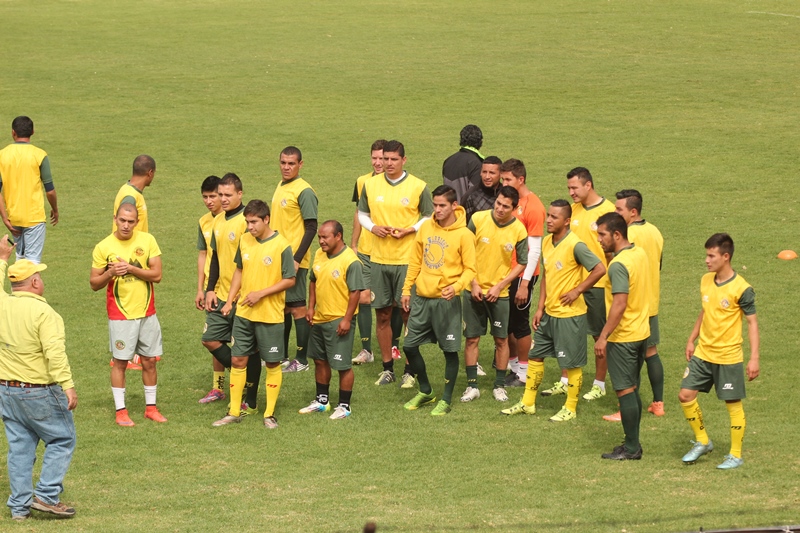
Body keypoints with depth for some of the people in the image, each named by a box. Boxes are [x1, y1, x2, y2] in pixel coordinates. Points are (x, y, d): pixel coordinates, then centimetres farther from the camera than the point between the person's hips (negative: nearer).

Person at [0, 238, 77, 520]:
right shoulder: (43, 312, -18)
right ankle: (46, 495, 0)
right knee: (61, 441, 7)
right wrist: (67, 385, -27)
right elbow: (55, 352, -27)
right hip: (40, 392, -7)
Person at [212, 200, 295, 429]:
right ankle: (234, 412, 15)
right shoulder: (245, 240, 3)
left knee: (272, 363, 5)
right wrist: (230, 300, 8)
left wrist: (261, 293, -18)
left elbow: (290, 280, -12)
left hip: (270, 315, -5)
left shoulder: (281, 246, -14)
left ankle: (270, 414, 15)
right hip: (243, 313, 5)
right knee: (238, 360, 6)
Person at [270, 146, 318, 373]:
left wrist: (297, 259, -20)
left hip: (294, 260, -8)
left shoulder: (304, 191, -14)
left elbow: (311, 228, -16)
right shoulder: (280, 187, 13)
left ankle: (302, 360, 3)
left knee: (297, 307, -3)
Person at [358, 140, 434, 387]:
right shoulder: (370, 185, 5)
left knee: (409, 314, -1)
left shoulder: (418, 187, -4)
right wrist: (373, 227, -4)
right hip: (379, 258, 3)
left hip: (408, 259, -3)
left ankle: (410, 370, 7)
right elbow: (362, 214, 16)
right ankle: (387, 368, 18)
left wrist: (409, 230, -12)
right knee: (382, 315, 7)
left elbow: (430, 217, 4)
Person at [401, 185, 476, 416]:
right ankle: (425, 392, 26)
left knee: (450, 350, 2)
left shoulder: (464, 235, -9)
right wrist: (406, 290, 12)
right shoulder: (425, 228, 5)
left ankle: (446, 400, 16)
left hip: (447, 301, -5)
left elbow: (470, 269, -8)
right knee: (409, 346, 7)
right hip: (422, 298, 5)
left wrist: (456, 286, -25)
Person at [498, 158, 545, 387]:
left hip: (522, 274, -7)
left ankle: (523, 373, 12)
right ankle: (513, 366, 23)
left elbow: (534, 250, -14)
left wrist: (525, 283, -16)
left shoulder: (533, 206, -13)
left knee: (519, 321, 1)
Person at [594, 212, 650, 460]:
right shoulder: (639, 254, 7)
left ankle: (631, 448, 2)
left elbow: (620, 304, -26)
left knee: (625, 391, -2)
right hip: (641, 333, 9)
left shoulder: (619, 265, -21)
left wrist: (603, 337, -23)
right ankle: (632, 444, 22)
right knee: (632, 389, 16)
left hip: (623, 337, -9)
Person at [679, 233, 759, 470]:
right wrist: (691, 340, 18)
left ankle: (736, 456, 15)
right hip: (703, 353, 6)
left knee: (733, 404, 3)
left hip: (728, 357, -6)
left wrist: (754, 358, -16)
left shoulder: (741, 289, -16)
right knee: (685, 395, 3)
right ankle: (702, 442, 21)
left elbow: (752, 322, -12)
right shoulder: (706, 281, 3)